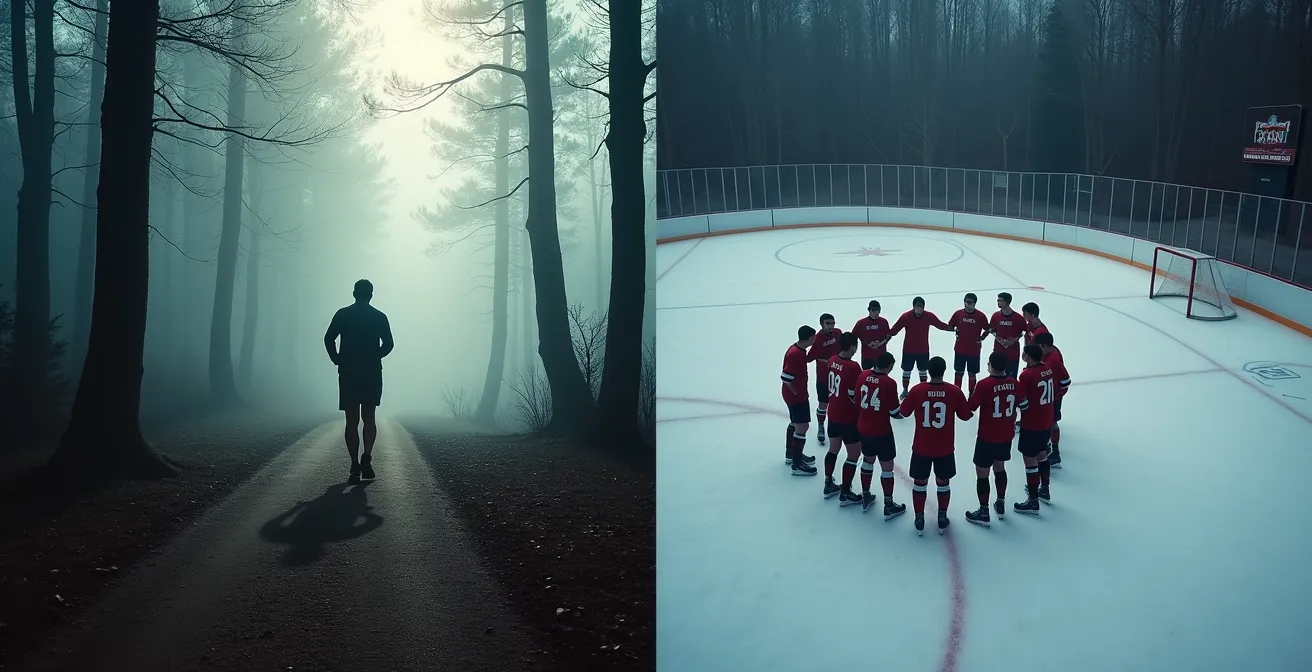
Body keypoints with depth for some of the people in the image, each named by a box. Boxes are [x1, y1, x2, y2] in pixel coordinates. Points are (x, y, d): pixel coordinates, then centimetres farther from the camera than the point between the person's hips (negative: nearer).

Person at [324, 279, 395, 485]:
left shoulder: (342, 315, 2)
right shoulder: (379, 317, 3)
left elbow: (329, 339, -8)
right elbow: (388, 344, -4)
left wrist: (337, 359, 4)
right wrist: (374, 357, 11)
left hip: (348, 373, 0)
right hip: (372, 373, 0)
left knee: (352, 420, 2)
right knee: (369, 417, 12)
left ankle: (355, 467, -5)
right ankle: (367, 457, -9)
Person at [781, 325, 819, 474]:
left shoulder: (798, 348, 3)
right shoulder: (796, 354, -28)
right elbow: (785, 377, -29)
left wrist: (799, 391, 15)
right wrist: (796, 392, -16)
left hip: (796, 394, 10)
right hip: (797, 396, -10)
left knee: (795, 423, 23)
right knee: (802, 427, -7)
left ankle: (791, 454, 39)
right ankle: (797, 464, -3)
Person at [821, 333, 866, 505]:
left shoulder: (832, 360, -2)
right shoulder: (853, 367, -26)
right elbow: (855, 396, -23)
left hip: (833, 413, 8)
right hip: (849, 417, -8)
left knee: (834, 449, 23)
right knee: (854, 454, 4)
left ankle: (829, 485, 35)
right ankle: (845, 494, 8)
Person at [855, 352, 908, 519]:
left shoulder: (863, 375, -5)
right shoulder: (889, 383, -21)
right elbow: (895, 413, -16)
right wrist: (903, 412, 6)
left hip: (863, 428, 6)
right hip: (881, 431, -6)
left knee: (868, 460, 24)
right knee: (887, 466, 7)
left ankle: (865, 497, 35)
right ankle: (888, 506, 13)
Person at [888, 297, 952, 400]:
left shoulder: (929, 316, -11)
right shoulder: (906, 316, -18)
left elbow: (940, 325, -1)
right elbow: (895, 329, -19)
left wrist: (953, 329, -5)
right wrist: (888, 336, -31)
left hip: (923, 350, 2)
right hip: (908, 350, -2)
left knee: (923, 370, 15)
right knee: (906, 370, 9)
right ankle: (905, 390, 24)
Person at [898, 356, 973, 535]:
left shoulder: (917, 390, -14)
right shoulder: (955, 391, -13)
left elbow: (904, 412, 0)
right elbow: (966, 415, 0)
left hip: (921, 448, 0)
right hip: (945, 449, 0)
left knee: (920, 483, 15)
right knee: (943, 483, 18)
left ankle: (919, 520, 21)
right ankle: (942, 519, 26)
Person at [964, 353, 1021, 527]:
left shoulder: (985, 385, -22)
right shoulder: (1015, 383, -6)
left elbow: (971, 407, -13)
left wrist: (974, 396, 7)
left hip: (987, 437, -6)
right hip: (1006, 435, 6)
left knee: (982, 473, 5)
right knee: (1000, 467, 25)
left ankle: (984, 512, 9)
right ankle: (1001, 504, 37)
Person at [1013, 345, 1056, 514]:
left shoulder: (1027, 375, -22)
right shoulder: (1048, 369, 2)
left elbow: (1022, 403, -22)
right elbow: (1054, 393, 13)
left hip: (1032, 424, -9)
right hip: (1047, 422, 9)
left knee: (1030, 459, -1)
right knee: (1041, 454, 26)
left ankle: (1033, 502, 2)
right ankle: (1044, 490, 41)